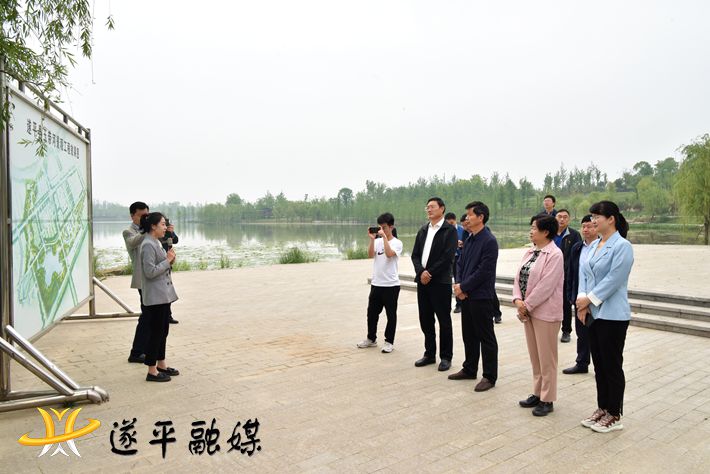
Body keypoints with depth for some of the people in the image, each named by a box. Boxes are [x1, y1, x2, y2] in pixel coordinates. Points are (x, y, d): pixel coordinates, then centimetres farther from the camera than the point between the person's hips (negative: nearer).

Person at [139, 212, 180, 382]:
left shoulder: (156, 243, 14)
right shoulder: (148, 245, -17)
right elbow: (150, 271, -22)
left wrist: (170, 260, 4)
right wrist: (167, 260, -15)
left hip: (164, 294, 10)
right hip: (155, 296, -10)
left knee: (163, 330, 17)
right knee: (155, 331, -2)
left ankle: (161, 364, 28)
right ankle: (152, 371, 8)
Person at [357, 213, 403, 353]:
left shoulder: (397, 243, -5)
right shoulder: (377, 241, 7)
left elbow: (389, 254, -24)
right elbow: (370, 255, -7)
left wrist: (384, 236, -20)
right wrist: (372, 239, -15)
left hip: (391, 285, -5)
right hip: (376, 283, 5)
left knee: (391, 314, 4)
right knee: (372, 312, 12)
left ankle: (389, 342, 15)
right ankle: (371, 339, 27)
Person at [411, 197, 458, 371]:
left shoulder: (449, 230, -5)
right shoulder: (423, 231, 14)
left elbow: (448, 257, -14)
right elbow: (415, 254, 8)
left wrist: (429, 273, -15)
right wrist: (421, 272, -9)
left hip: (440, 282, -6)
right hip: (422, 280, 6)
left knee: (444, 320, 3)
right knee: (425, 320, 11)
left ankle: (446, 357, 15)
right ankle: (429, 354, 24)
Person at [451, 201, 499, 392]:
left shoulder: (489, 241, -15)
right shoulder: (469, 240, 11)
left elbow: (484, 271, -19)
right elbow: (460, 264, 14)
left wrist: (464, 287, -14)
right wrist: (458, 284, -3)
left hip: (482, 297, -8)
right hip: (466, 296, 8)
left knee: (486, 337, 3)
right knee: (468, 334, 18)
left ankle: (490, 376, 13)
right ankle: (469, 369, 32)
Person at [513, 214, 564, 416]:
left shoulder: (555, 255, -14)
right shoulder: (530, 252, 11)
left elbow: (546, 286, -19)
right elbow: (519, 277, 7)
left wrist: (528, 305, -15)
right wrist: (518, 300, -7)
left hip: (545, 312, -8)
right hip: (528, 310, 8)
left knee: (546, 358, 3)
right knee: (534, 356, 16)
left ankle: (547, 400, 14)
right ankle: (537, 393, 29)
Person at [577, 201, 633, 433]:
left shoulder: (622, 246, -13)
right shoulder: (594, 245, 10)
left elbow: (613, 279, -18)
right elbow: (584, 273, 8)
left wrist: (589, 299, -13)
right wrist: (582, 301, -4)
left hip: (612, 315, -7)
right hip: (593, 313, 7)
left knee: (612, 366, 3)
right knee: (599, 364, 15)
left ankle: (614, 416, 16)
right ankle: (602, 409, 28)